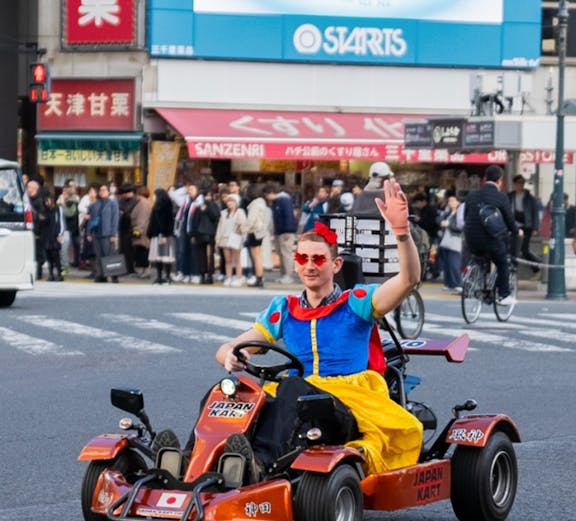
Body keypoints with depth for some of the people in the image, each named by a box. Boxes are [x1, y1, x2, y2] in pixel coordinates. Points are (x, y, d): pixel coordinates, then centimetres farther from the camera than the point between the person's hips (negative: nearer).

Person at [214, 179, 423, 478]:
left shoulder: (356, 302, 9)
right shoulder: (284, 310, 20)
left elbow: (409, 279, -6)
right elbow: (228, 349, 18)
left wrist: (401, 230, -24)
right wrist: (231, 356, -9)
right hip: (298, 408, 3)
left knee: (294, 387, -37)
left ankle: (262, 460, -60)